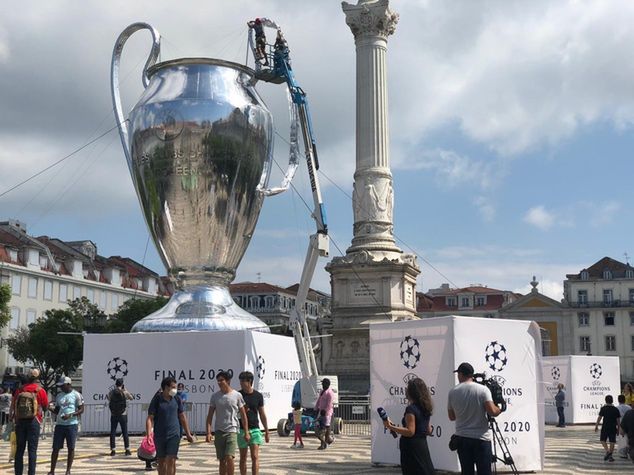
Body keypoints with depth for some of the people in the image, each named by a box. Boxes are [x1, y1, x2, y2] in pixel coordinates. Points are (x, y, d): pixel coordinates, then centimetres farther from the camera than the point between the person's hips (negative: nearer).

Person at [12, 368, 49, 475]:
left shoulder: (19, 390, 2)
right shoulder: (40, 391, -6)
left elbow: (13, 406, 5)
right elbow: (46, 407, 1)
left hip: (20, 422, 3)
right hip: (34, 422, -3)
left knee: (19, 449, 10)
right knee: (32, 450, 0)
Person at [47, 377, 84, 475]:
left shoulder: (76, 395, -2)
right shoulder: (59, 395, 12)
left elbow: (81, 410, -3)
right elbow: (57, 411, 17)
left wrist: (70, 415, -17)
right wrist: (51, 409, -5)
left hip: (72, 424, -4)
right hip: (59, 424, 4)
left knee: (71, 448, 0)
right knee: (56, 448, 2)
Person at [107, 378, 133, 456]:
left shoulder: (111, 393, -3)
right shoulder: (125, 392, -8)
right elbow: (132, 398, 8)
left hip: (113, 415, 1)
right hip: (123, 415, -1)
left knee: (113, 433, 6)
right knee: (125, 433, 6)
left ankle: (113, 450, 4)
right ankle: (127, 449, 8)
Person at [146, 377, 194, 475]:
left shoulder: (177, 399, 3)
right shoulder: (157, 399, -6)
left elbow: (182, 417, 12)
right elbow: (150, 418, -8)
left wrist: (188, 434, 13)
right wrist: (148, 435, -19)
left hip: (174, 435, 1)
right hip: (159, 436, -1)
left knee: (171, 461, -9)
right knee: (161, 462, 10)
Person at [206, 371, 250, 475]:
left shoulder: (237, 395, -1)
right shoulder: (215, 396, 5)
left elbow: (243, 415, 4)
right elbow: (210, 416, 5)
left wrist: (246, 432, 1)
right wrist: (208, 432, -4)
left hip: (232, 431, -3)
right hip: (219, 431, 3)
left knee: (229, 458, -16)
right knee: (222, 461, 8)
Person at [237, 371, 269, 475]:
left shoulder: (258, 396, 3)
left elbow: (262, 414, 10)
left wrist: (267, 431, 10)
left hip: (255, 429, 0)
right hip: (242, 430, 0)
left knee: (255, 456, -8)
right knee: (243, 458, 7)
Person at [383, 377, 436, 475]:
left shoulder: (411, 409, -16)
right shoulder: (425, 409, 11)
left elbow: (410, 431, -22)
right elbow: (429, 431, 17)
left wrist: (391, 427, -24)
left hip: (412, 448, -9)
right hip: (422, 446, 9)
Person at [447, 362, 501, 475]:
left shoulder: (452, 392, 3)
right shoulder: (483, 389, -6)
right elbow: (492, 411, -15)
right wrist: (500, 409, 6)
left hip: (462, 438, 3)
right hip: (481, 438, -3)